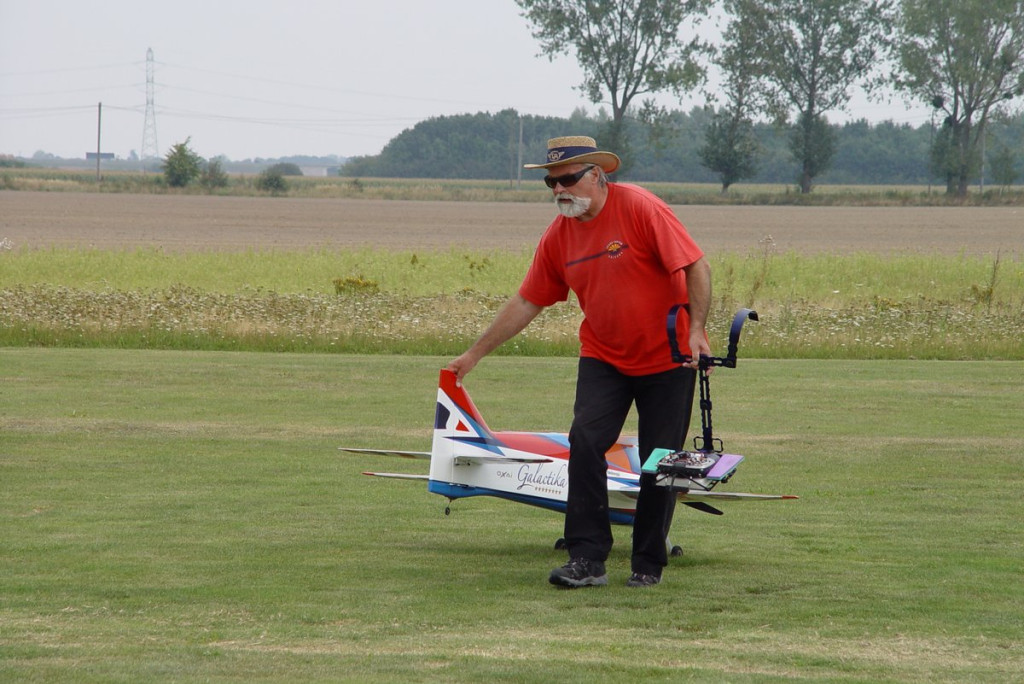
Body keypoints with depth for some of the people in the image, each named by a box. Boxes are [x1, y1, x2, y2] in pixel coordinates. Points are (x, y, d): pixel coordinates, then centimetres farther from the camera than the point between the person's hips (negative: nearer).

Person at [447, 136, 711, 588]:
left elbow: (696, 267, -17)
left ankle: (648, 564, 13)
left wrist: (696, 330, -26)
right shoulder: (559, 236, 1)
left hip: (667, 359, -4)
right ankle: (587, 560, -15)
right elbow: (526, 303, 8)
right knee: (585, 442, -15)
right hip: (603, 358, 4)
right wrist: (474, 354, 9)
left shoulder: (640, 209, -17)